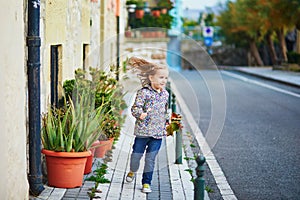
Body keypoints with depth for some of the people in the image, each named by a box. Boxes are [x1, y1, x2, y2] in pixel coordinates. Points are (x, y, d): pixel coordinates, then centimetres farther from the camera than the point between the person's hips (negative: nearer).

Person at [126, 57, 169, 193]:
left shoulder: (165, 94, 7)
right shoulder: (144, 92, -12)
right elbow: (135, 107, -18)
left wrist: (168, 124, 22)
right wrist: (140, 114, -36)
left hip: (158, 133, 4)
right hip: (143, 131, -4)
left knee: (150, 159, 5)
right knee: (136, 155, 9)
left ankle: (146, 182, 17)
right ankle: (133, 171, 40)